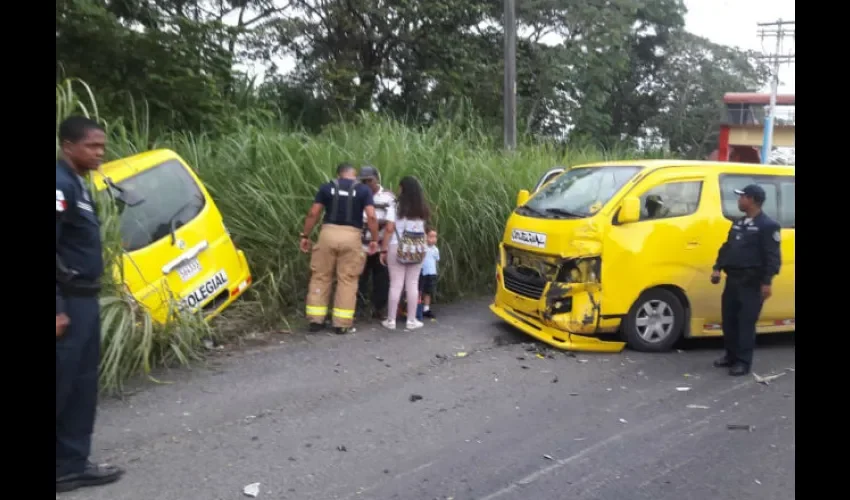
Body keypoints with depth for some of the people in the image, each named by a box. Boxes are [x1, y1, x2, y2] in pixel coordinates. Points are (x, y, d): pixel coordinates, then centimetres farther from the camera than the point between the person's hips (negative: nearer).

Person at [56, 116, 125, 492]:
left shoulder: (78, 184, 14)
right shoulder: (61, 184, -15)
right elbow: (54, 249, -22)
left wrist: (86, 298, 16)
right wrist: (59, 309, -24)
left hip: (84, 299, 10)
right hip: (68, 302, -10)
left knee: (81, 384, 14)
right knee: (63, 385, -3)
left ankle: (71, 465, 24)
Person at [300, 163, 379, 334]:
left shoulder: (327, 187, 7)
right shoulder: (363, 190, 4)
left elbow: (313, 214, 2)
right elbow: (371, 217, -6)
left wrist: (305, 236, 9)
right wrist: (374, 239, 2)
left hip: (328, 233, 1)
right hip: (351, 236, -1)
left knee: (321, 277, 11)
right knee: (347, 280, 6)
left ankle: (316, 320, 13)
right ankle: (342, 324, 8)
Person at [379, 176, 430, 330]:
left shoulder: (396, 207, -7)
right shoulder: (422, 209, 5)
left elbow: (389, 229, -9)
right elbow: (423, 229, 5)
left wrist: (383, 250, -5)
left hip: (397, 248, -3)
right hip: (417, 249, 3)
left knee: (396, 284, 1)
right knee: (413, 284, 8)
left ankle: (391, 320, 7)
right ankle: (412, 320, 12)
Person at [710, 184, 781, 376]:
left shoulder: (768, 225, -10)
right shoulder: (738, 223, 16)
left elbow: (772, 257, -14)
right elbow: (727, 247, 20)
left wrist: (767, 282, -18)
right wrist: (718, 268, 11)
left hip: (751, 283, -8)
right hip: (732, 279, 8)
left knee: (746, 322, -4)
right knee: (729, 320, 12)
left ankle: (743, 362, 3)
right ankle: (731, 356, 24)